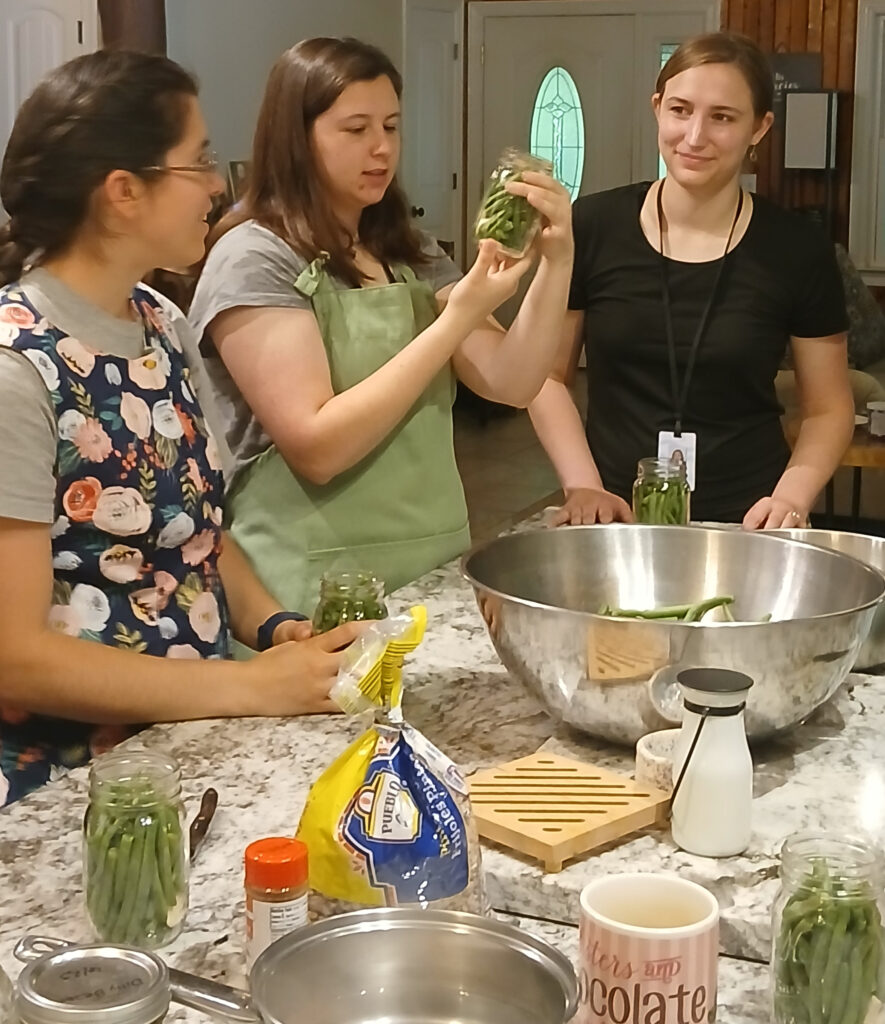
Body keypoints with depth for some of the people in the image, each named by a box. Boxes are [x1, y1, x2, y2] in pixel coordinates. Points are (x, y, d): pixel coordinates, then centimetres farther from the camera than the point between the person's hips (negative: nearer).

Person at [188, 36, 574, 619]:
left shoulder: (412, 254, 10)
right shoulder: (254, 259, -12)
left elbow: (510, 383, 0)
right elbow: (316, 447, -22)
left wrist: (557, 262, -15)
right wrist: (457, 319, -23)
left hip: (432, 577, 7)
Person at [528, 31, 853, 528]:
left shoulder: (798, 251, -4)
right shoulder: (593, 227, -4)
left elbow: (829, 409, 4)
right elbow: (548, 376, 4)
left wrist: (793, 494, -13)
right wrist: (583, 485, -8)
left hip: (744, 525, 0)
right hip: (616, 517, 1)